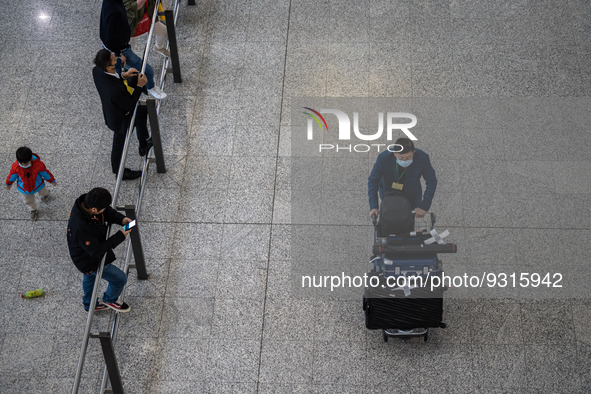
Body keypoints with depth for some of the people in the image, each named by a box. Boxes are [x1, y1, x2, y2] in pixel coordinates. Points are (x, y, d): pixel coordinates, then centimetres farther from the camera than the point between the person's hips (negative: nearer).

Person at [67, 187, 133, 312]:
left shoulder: (85, 202, -22)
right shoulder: (81, 228, -45)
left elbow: (108, 212, -4)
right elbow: (96, 251, -34)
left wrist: (121, 219, -23)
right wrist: (120, 236, -31)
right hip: (89, 261, -8)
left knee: (90, 277, 33)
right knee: (120, 279, 9)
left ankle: (89, 305, 61)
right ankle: (110, 300, 40)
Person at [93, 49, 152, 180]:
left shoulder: (96, 70, -23)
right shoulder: (116, 90, -46)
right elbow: (130, 105, -26)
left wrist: (123, 75, -13)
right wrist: (139, 86, -25)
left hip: (110, 109, 7)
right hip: (121, 120, -7)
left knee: (143, 110, 31)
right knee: (119, 146, 20)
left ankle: (144, 144, 52)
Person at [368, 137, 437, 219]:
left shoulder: (422, 158, -34)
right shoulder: (384, 158, -35)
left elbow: (431, 182, -22)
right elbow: (373, 181, -24)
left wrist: (424, 206, -24)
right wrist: (373, 207, -30)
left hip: (411, 196, 0)